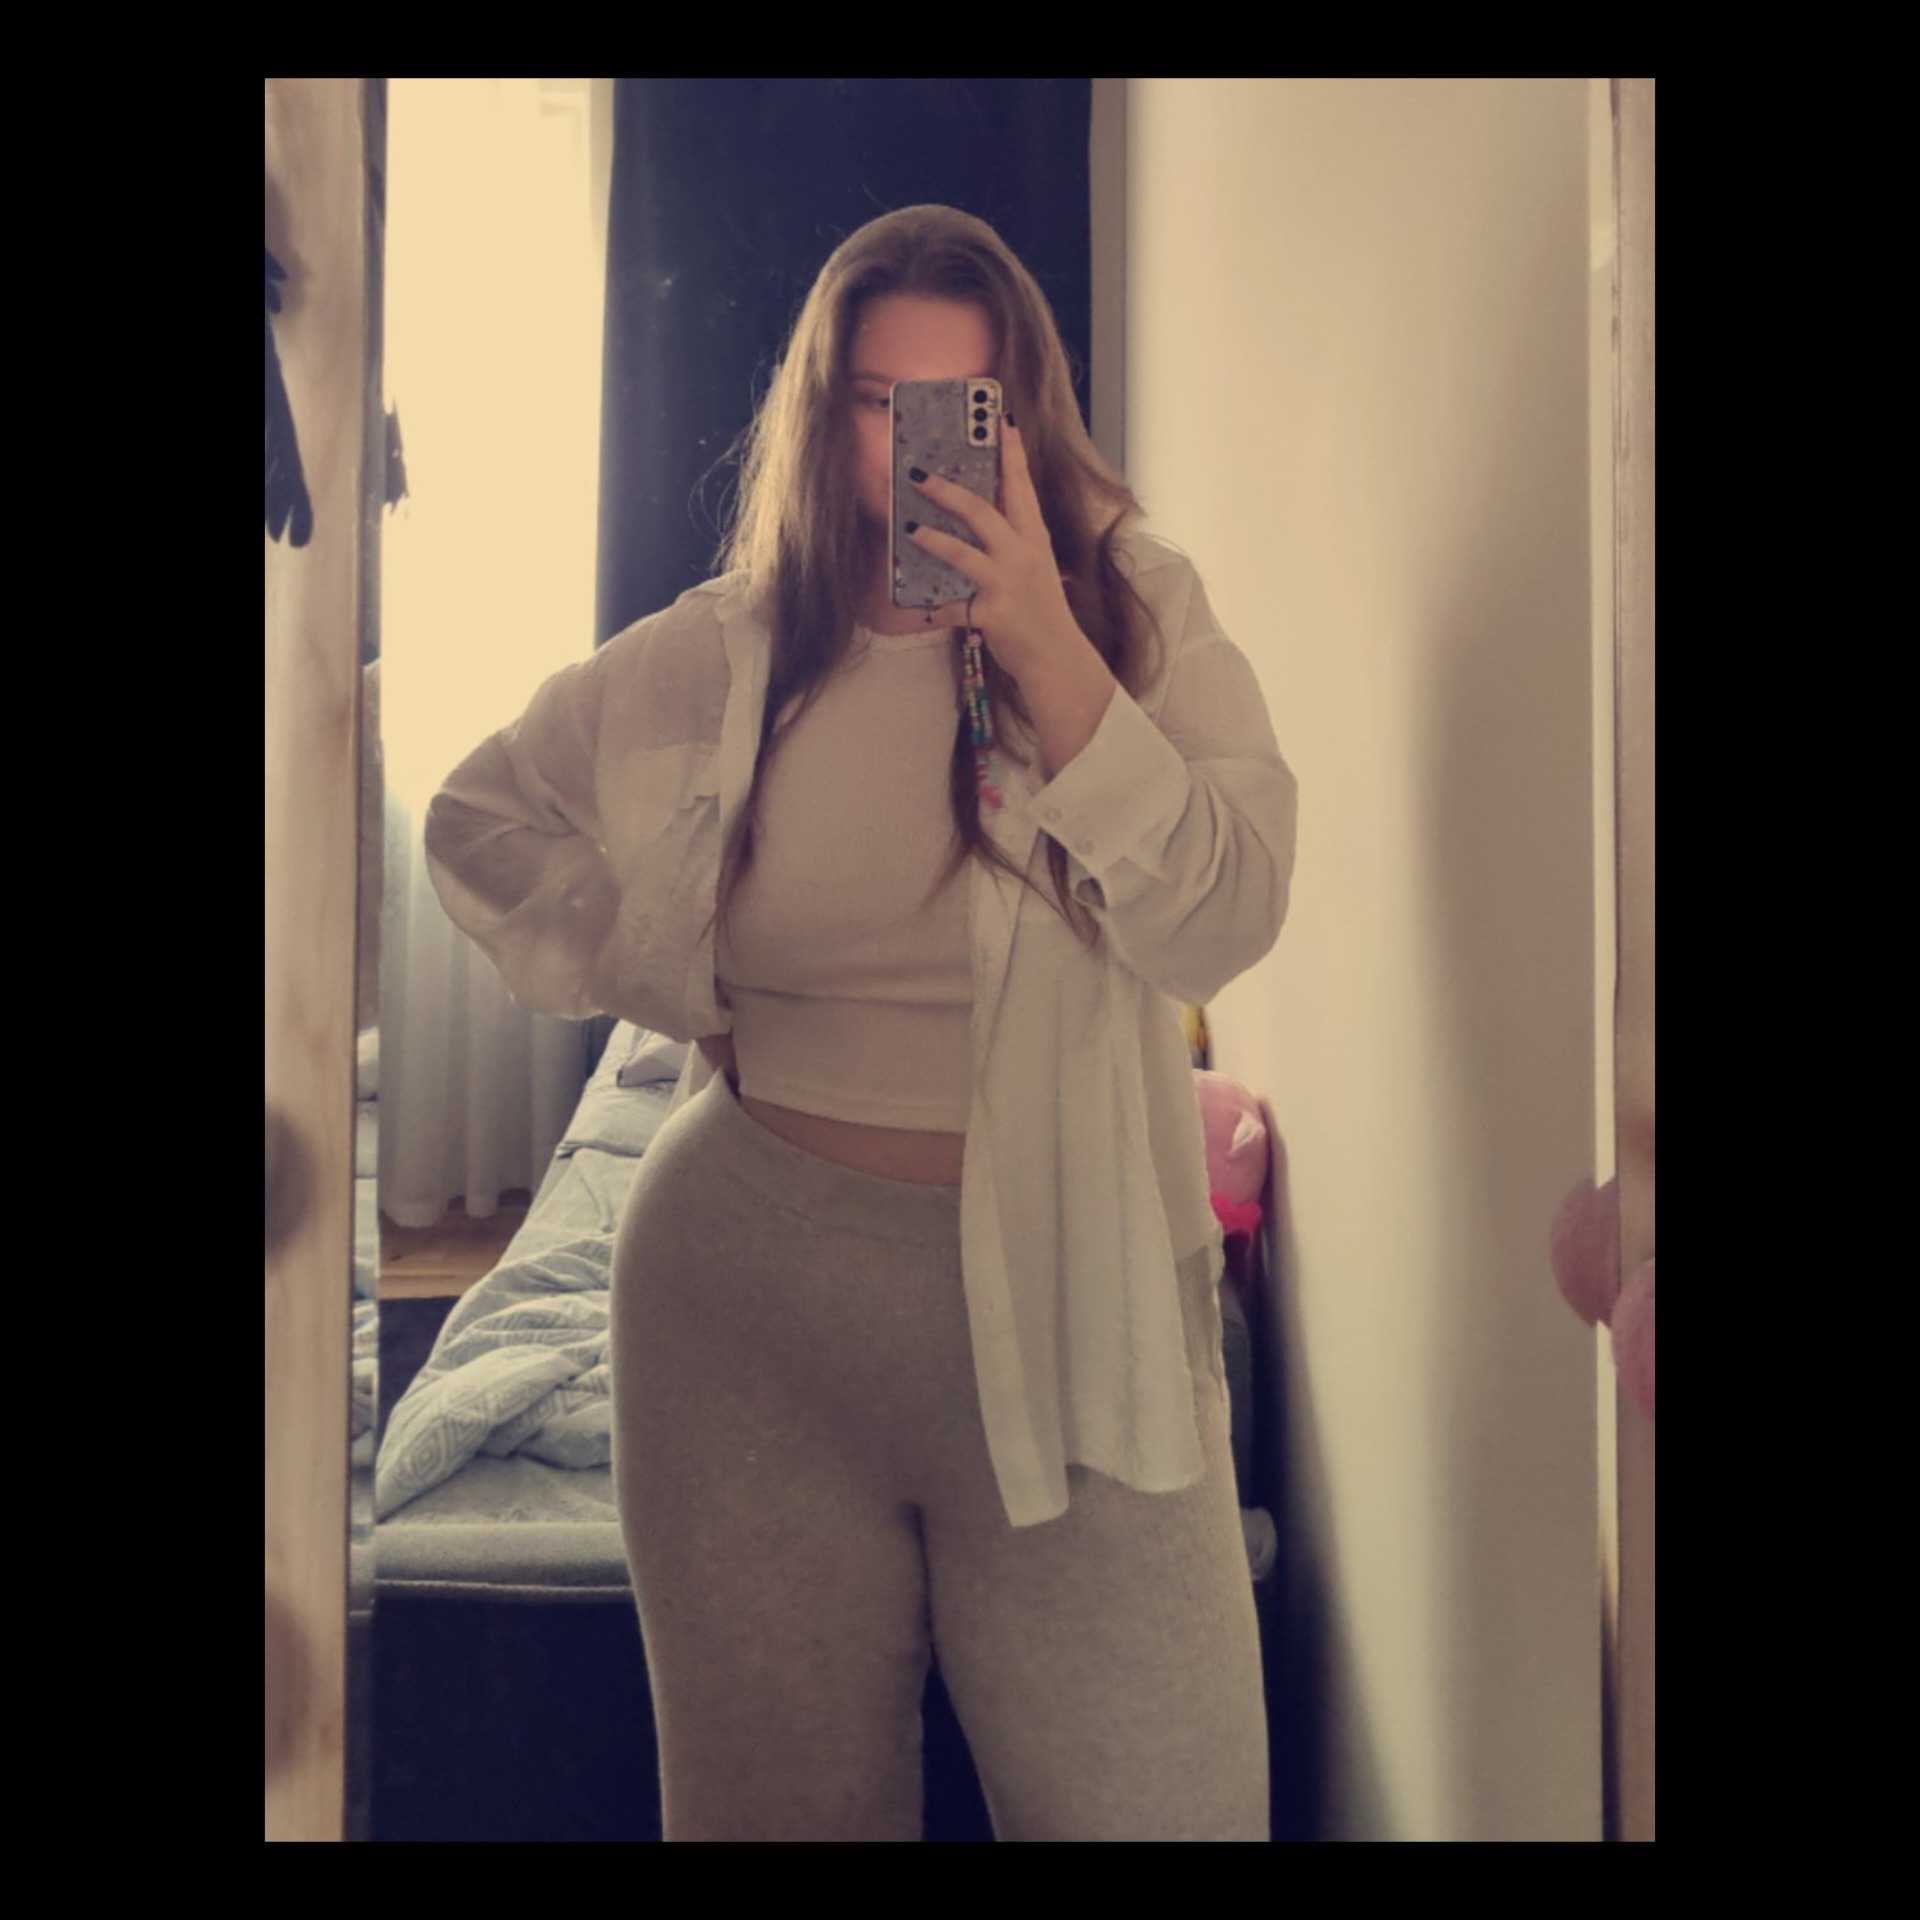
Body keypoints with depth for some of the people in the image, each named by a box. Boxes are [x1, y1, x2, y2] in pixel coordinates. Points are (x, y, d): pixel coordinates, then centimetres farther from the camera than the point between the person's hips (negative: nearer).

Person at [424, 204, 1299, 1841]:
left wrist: (1043, 647, -21)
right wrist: (666, 987, 2)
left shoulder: (1141, 612, -2)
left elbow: (1221, 924, -15)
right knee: (778, 1800, 16)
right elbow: (478, 824, 14)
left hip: (1069, 1292, -1)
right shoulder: (716, 658, 1)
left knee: (1157, 1799, 6)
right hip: (757, 1292, 1)